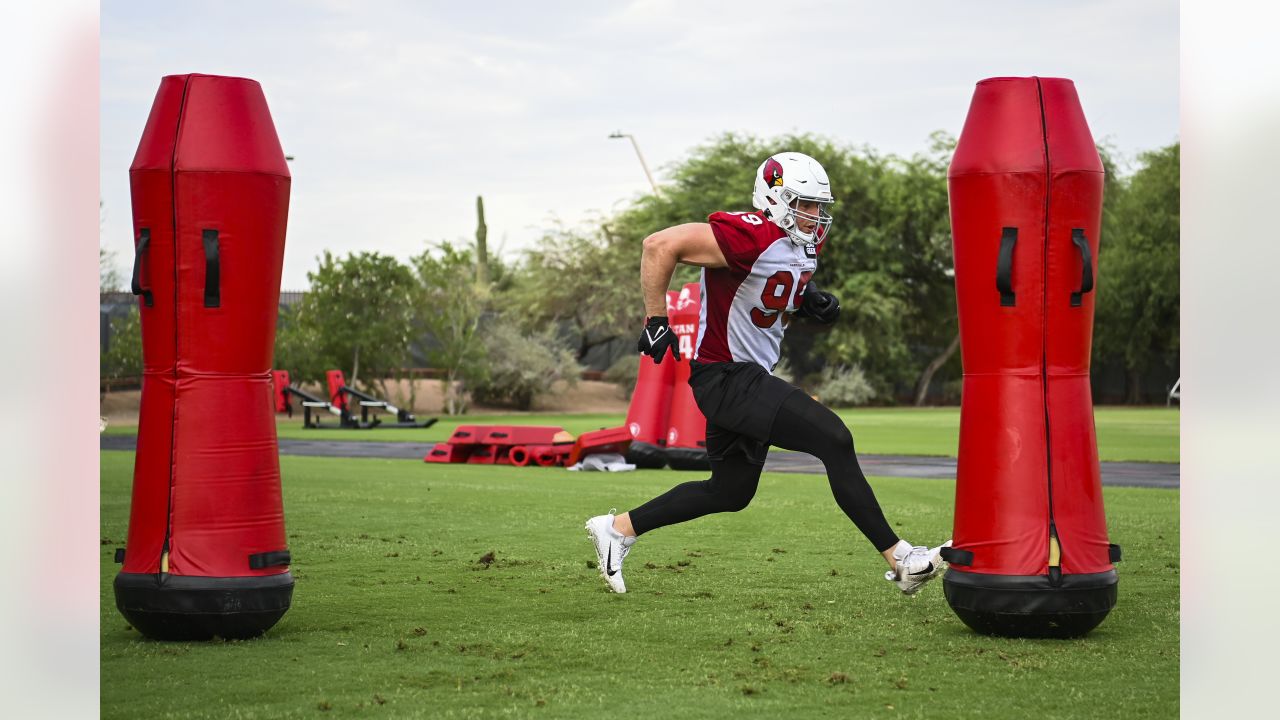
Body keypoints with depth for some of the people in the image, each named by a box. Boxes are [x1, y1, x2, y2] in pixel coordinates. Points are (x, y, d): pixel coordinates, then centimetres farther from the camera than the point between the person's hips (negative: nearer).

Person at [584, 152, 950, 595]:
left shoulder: (807, 242, 6)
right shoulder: (751, 236, -22)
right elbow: (660, 246, -24)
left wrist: (810, 299, 3)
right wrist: (656, 322, -21)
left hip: (751, 377, 11)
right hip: (726, 377, -11)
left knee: (731, 494, 20)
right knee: (834, 441, -17)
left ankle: (617, 529, 31)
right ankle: (898, 558, -13)